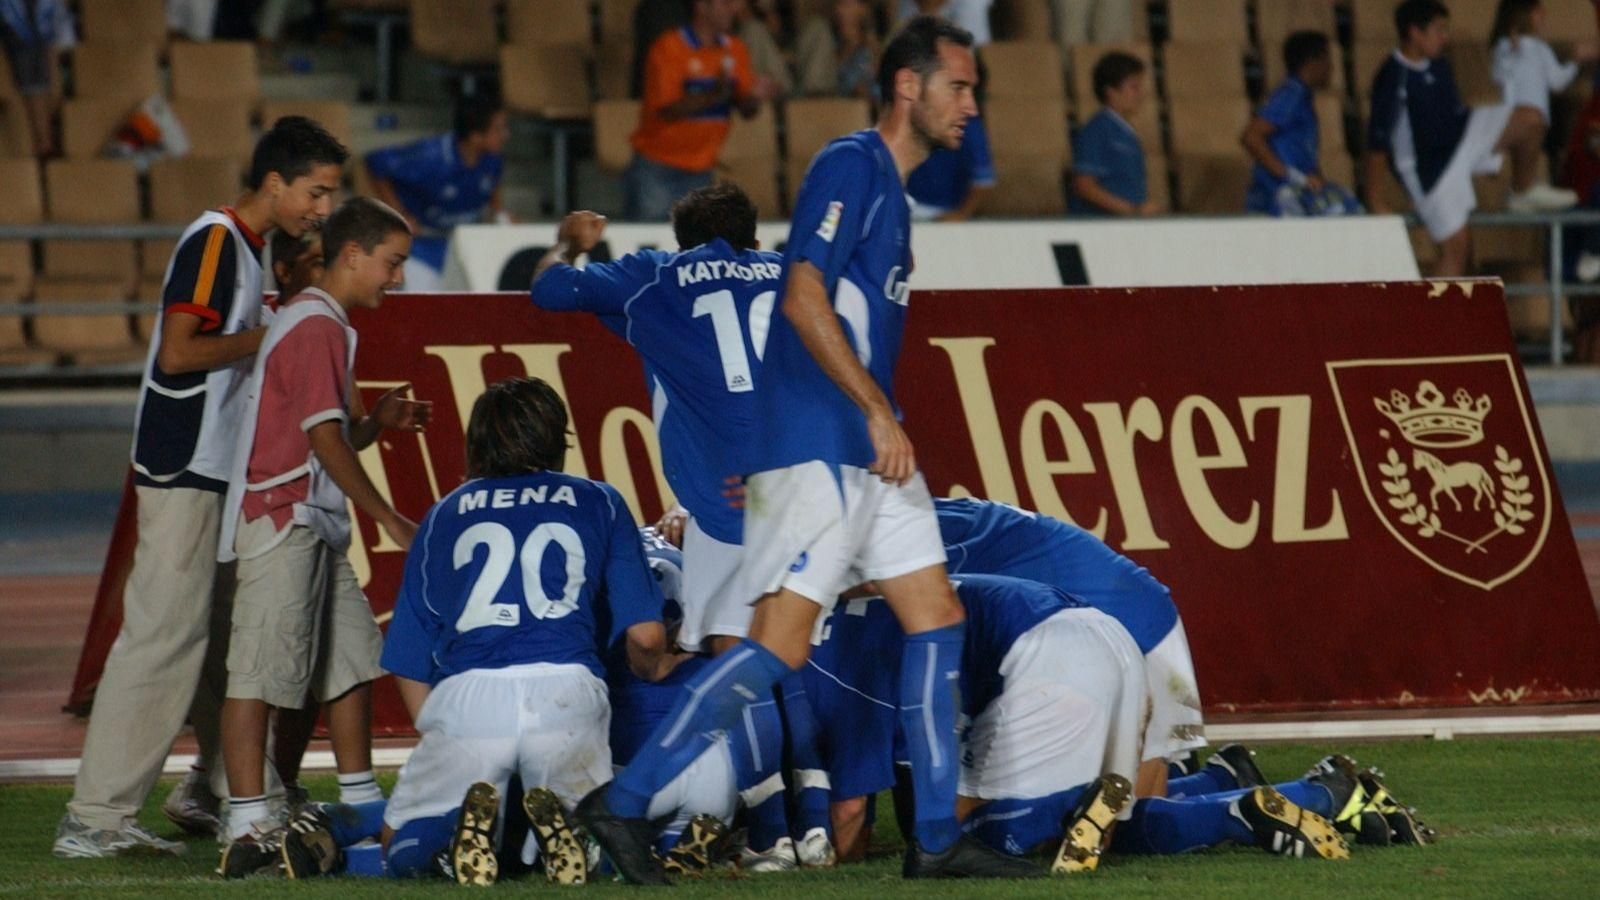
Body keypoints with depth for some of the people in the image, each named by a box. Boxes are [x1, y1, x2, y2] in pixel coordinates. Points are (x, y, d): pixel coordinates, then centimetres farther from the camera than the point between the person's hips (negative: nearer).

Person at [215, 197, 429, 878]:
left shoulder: (326, 326, 21)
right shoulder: (316, 328, -12)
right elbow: (323, 438, -17)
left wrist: (377, 420, 4)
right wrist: (388, 518, -14)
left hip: (317, 527, 11)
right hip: (281, 521, -11)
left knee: (355, 660, 12)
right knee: (262, 670, -12)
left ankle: (363, 812, 19)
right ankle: (249, 831, -15)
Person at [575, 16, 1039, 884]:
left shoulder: (891, 190, 18)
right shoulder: (849, 166, -11)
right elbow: (804, 300, -19)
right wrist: (879, 414, -21)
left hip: (868, 453, 10)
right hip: (816, 447, -10)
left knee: (936, 618, 7)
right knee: (780, 643, -11)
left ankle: (936, 837, 9)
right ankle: (623, 803, -6)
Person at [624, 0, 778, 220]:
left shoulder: (734, 50, 5)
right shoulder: (668, 48, -10)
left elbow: (746, 110, 4)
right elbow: (665, 110, -18)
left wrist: (754, 98, -21)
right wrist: (713, 96, -32)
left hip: (699, 171, 4)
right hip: (658, 167, -4)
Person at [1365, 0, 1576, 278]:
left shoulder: (1438, 66, 2)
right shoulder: (1393, 79, -24)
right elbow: (1377, 142, -21)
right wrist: (1375, 202, -19)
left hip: (1458, 136, 7)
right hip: (1427, 166, -7)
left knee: (1529, 120, -9)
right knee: (1455, 244, -7)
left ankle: (1524, 192, 12)